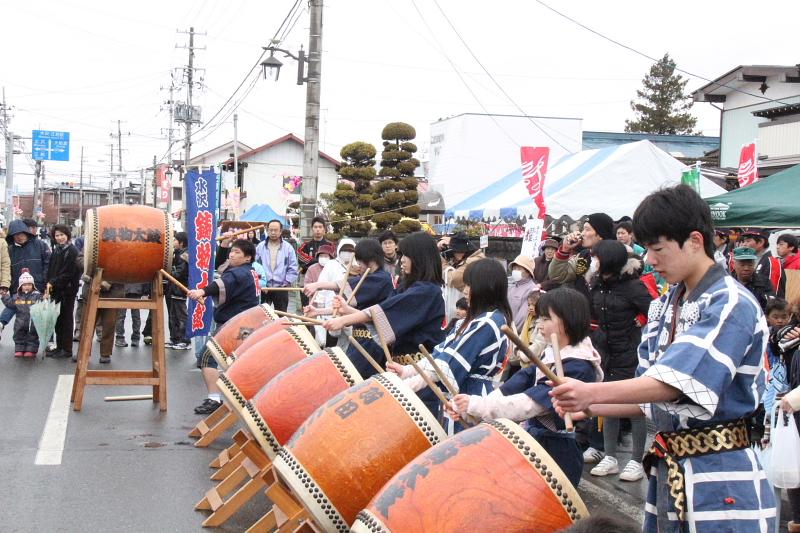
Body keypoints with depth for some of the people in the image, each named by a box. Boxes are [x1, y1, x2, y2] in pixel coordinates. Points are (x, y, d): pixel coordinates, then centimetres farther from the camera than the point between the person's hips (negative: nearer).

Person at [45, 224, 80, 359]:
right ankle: (59, 347, 19)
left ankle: (67, 349, 6)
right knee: (57, 319, 10)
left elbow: (68, 273, -15)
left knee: (66, 319, -1)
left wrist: (53, 283, -17)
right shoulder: (56, 250, 11)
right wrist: (49, 283, 0)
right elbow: (51, 269, 13)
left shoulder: (72, 251, -10)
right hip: (56, 290, 7)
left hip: (68, 290, -7)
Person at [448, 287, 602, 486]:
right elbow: (520, 384, 2)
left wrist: (477, 405, -28)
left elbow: (531, 403, -27)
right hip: (537, 447, 8)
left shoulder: (578, 368, -20)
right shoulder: (552, 355, 9)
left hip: (557, 456, -8)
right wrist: (471, 409, -11)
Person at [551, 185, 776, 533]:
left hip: (719, 477, -7)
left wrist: (592, 393, -34)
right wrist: (588, 408, -2)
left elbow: (678, 382, -26)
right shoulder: (664, 307, 10)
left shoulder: (732, 305, -14)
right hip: (668, 468, 7)